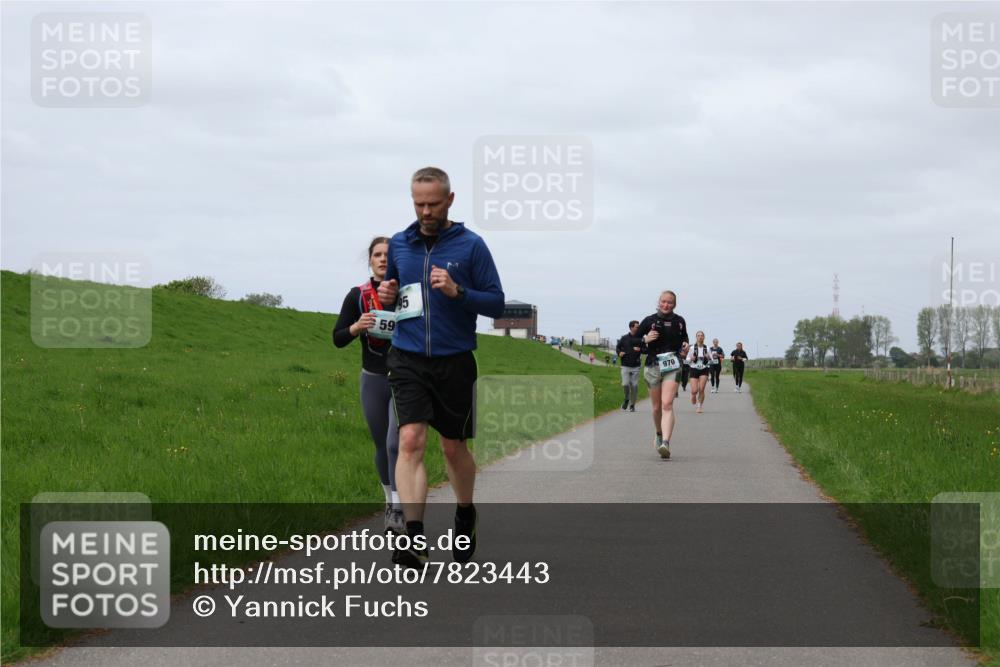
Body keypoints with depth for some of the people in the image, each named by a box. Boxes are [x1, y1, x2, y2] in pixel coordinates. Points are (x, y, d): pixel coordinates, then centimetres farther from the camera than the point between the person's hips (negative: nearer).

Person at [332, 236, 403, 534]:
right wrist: (356, 327, -17)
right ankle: (390, 501, 31)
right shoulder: (358, 295, 0)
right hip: (373, 380, 3)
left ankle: (398, 512, -14)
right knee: (382, 446, 13)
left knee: (396, 443, -16)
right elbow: (338, 339, 2)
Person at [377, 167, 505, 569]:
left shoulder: (471, 245, -3)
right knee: (410, 440, -15)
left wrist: (457, 292, -20)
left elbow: (496, 303, -4)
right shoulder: (399, 245, 7)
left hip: (454, 361, -1)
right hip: (408, 359, 1)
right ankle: (415, 539, -22)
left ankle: (466, 516, 38)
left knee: (454, 446, 11)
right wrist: (387, 297, -1)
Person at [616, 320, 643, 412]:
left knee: (634, 386, -1)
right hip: (625, 366, -1)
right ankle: (626, 399, 17)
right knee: (625, 384, -12)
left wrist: (640, 350, -13)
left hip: (636, 366, 1)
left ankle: (632, 405, 13)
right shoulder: (624, 338, 4)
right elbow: (617, 347, 15)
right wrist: (619, 353, -6)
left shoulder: (640, 339, 4)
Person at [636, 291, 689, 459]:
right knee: (656, 407, 10)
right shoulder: (649, 321, 3)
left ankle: (665, 443, -29)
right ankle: (659, 434, 39)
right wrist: (645, 340, -13)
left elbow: (684, 338, 25)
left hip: (672, 367, -1)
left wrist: (685, 347, 4)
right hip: (653, 367, 1)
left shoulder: (679, 321, 8)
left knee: (667, 404, -18)